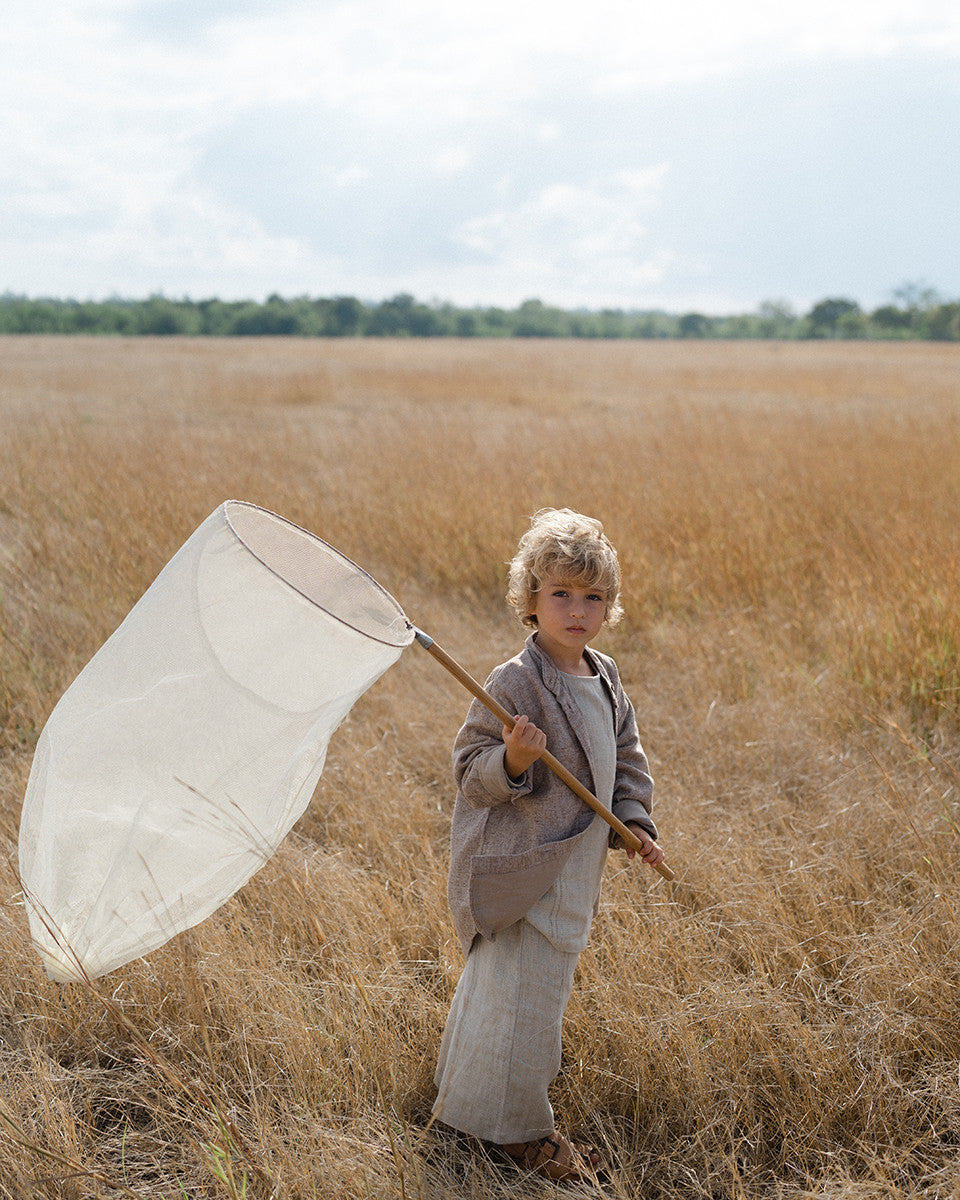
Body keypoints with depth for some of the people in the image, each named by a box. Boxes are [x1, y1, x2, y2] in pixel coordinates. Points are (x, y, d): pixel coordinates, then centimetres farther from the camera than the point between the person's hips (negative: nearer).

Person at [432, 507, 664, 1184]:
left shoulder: (605, 679, 5)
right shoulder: (515, 683, -20)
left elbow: (627, 757, 17)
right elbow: (471, 770, -19)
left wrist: (633, 820, 6)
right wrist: (511, 761, -38)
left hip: (574, 868, 9)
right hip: (522, 871, -9)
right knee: (522, 990, -2)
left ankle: (467, 1081, 45)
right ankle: (511, 1127, 17)